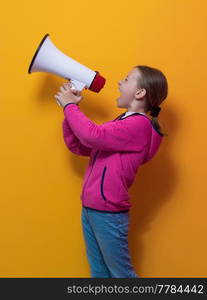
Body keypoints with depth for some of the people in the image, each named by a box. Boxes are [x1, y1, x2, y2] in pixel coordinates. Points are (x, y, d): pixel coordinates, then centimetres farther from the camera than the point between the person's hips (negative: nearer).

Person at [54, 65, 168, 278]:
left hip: (108, 213, -8)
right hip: (89, 208, 8)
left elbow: (92, 136, -28)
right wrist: (70, 108, 2)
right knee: (99, 272, 19)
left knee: (122, 274, 8)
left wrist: (70, 106, -12)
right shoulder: (121, 123, 11)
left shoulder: (140, 124, -16)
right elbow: (77, 146, 14)